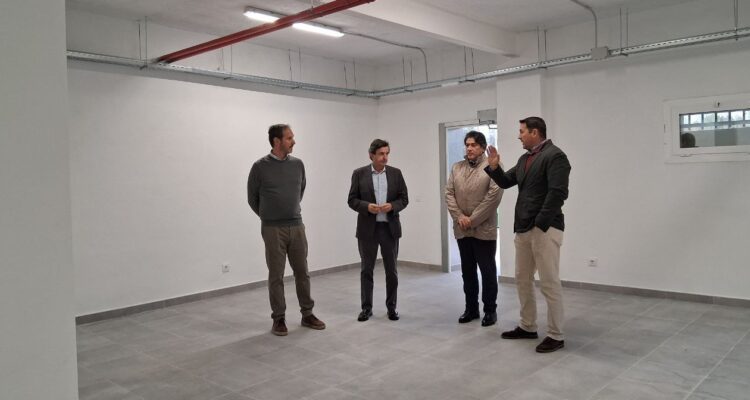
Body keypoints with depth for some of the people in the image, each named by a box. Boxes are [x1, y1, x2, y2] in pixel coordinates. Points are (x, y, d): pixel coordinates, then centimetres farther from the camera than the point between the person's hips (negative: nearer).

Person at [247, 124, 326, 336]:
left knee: (302, 272, 9)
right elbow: (252, 198, 4)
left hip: (297, 227, 4)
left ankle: (307, 314, 21)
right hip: (273, 230, -4)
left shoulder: (298, 164, 4)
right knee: (276, 276, 4)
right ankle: (279, 318, 15)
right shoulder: (260, 167, -8)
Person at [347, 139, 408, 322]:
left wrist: (392, 206, -16)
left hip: (390, 227, 1)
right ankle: (366, 307, 17)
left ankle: (391, 306, 19)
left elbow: (404, 199, 4)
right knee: (367, 269, 6)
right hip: (367, 228, -1)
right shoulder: (359, 174, 0)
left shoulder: (396, 173, 4)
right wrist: (367, 206, -19)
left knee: (391, 269, 6)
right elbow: (352, 200, -1)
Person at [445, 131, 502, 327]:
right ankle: (471, 308, 24)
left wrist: (473, 219, -14)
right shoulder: (456, 168, 11)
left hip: (484, 229, -5)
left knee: (488, 271, 3)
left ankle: (490, 310, 16)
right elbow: (449, 193, 6)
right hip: (461, 229, 5)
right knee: (467, 271, 12)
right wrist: (459, 217, -8)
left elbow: (494, 195, -14)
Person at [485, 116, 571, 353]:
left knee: (550, 283, -3)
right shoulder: (525, 159, 16)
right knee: (522, 280, 15)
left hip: (544, 228, -9)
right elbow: (505, 182, 22)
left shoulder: (555, 156, -11)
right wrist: (494, 167, 4)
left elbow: (557, 193, -19)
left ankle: (555, 336, 7)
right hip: (523, 228, 9)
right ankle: (527, 327, 27)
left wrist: (540, 224, -19)